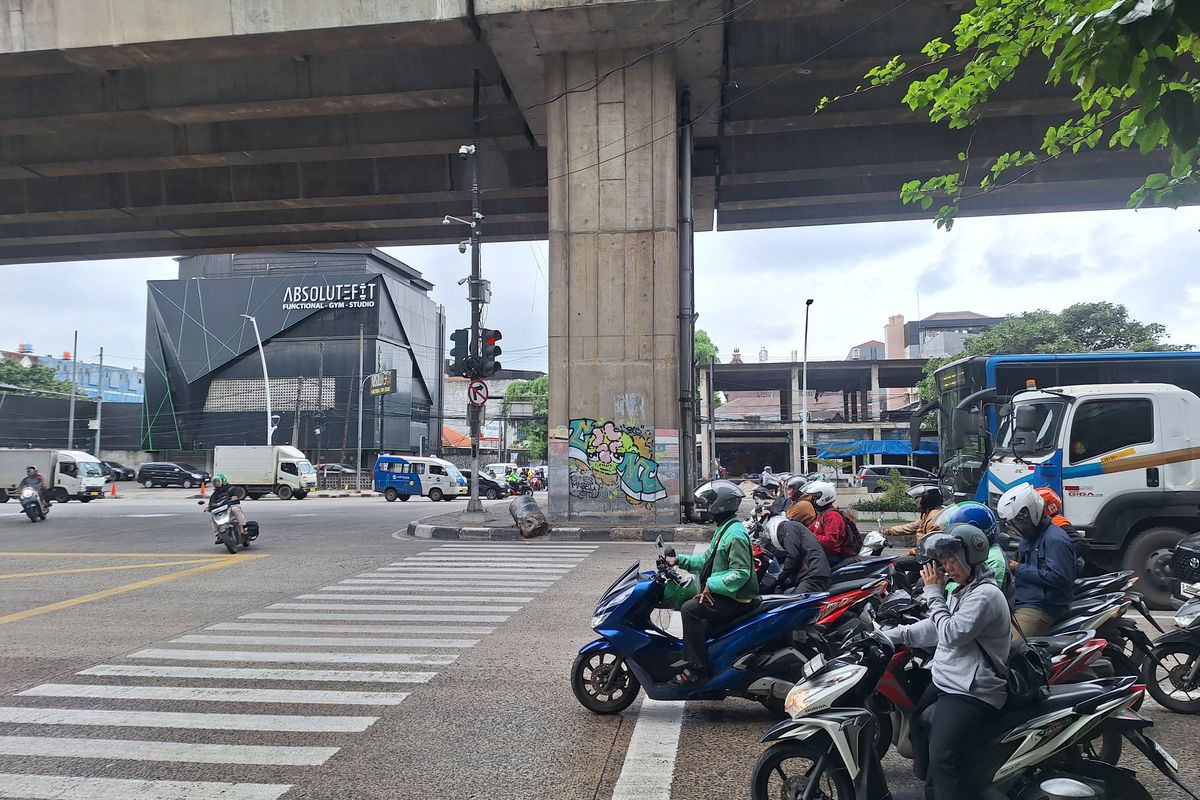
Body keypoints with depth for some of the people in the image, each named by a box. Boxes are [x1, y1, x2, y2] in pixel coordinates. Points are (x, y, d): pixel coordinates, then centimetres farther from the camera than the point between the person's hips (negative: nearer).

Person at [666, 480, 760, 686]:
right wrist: (680, 560, 12)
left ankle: (696, 668, -19)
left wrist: (711, 584, -22)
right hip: (724, 593, 11)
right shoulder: (723, 529, 13)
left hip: (737, 599, -11)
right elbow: (707, 560, 20)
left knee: (690, 609, -23)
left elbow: (740, 573, -25)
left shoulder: (735, 534, -20)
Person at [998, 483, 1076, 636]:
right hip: (1020, 602, 10)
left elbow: (1058, 577, -21)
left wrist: (1019, 569, -14)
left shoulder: (1055, 539, -11)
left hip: (1039, 608, -10)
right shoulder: (1029, 536, 20)